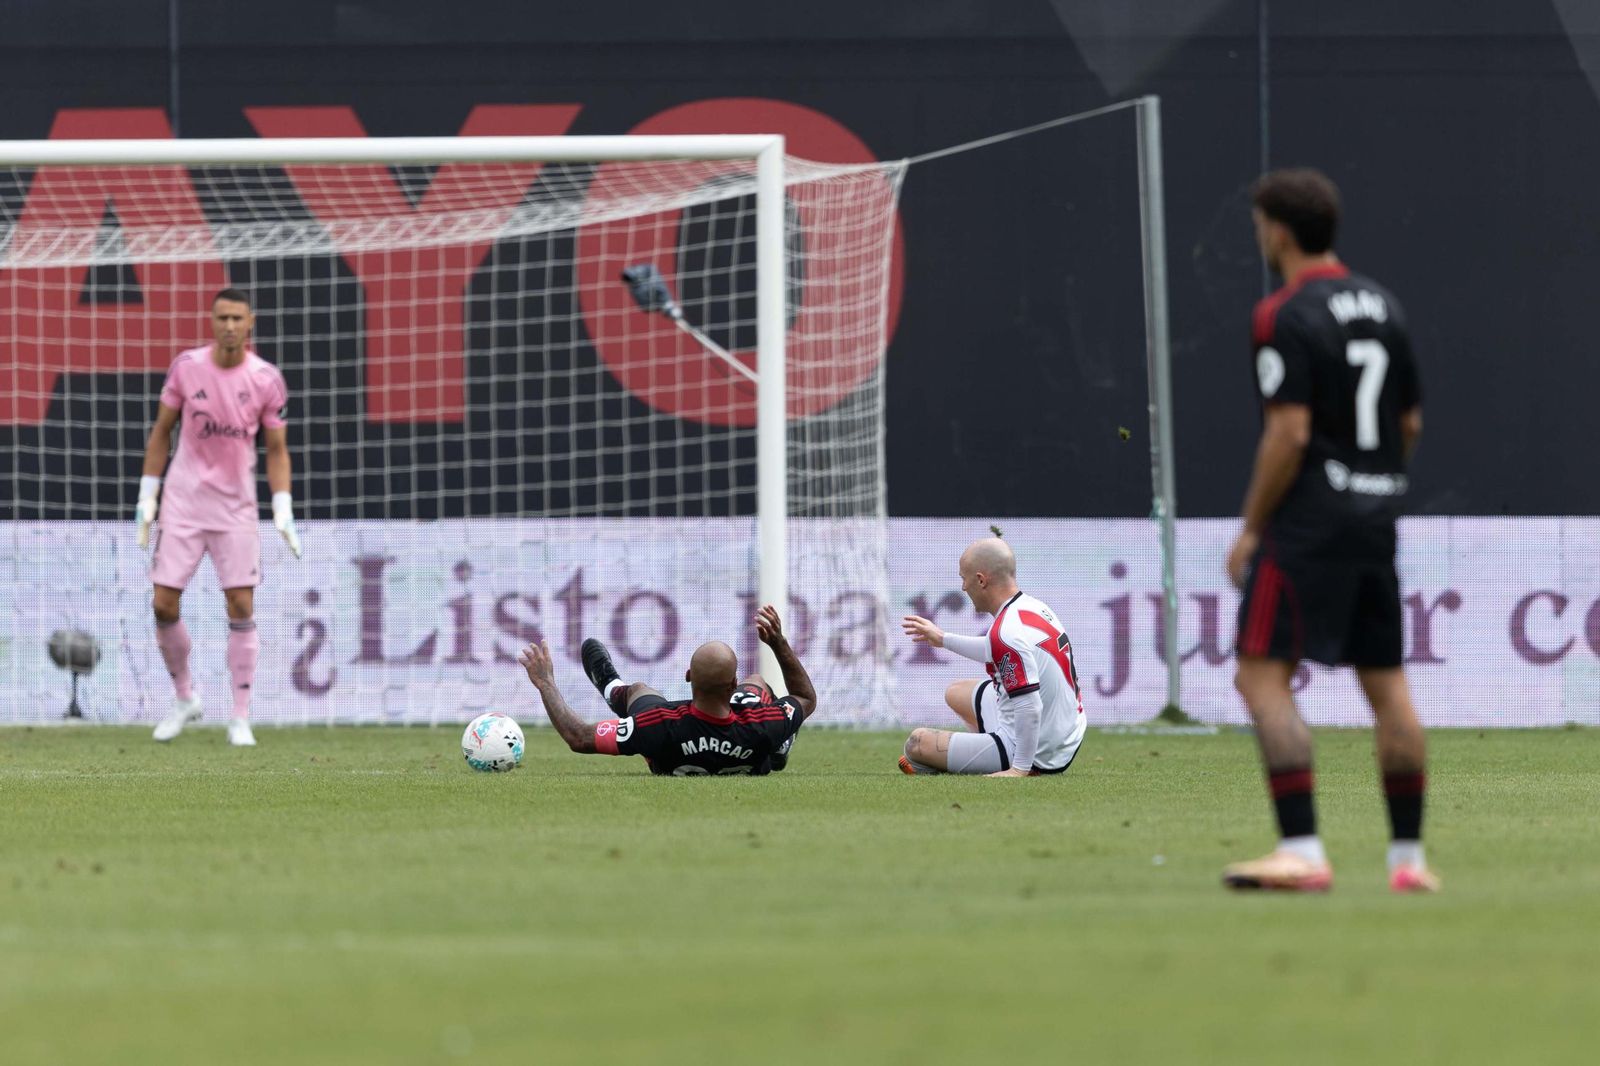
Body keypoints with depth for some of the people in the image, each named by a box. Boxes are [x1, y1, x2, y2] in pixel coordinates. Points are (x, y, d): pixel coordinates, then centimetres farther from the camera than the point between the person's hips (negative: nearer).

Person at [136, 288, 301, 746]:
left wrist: (283, 511, -7)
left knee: (241, 608, -7)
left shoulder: (266, 379, -6)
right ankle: (184, 699, 20)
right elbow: (161, 431, 6)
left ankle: (241, 719, 0)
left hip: (236, 506, -1)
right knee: (164, 605, -3)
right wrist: (147, 496, 3)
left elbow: (276, 449, 3)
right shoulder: (187, 366, -4)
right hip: (182, 502, 1)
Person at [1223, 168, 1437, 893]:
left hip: (1307, 525, -8)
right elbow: (1411, 423, 16)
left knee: (1262, 677, -7)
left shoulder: (1286, 317, -12)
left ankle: (1301, 852, -17)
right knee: (1386, 684, 11)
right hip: (1375, 520, 8)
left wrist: (1251, 527, -10)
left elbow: (1288, 434, -17)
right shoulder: (1382, 306, 12)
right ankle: (1409, 855, 13)